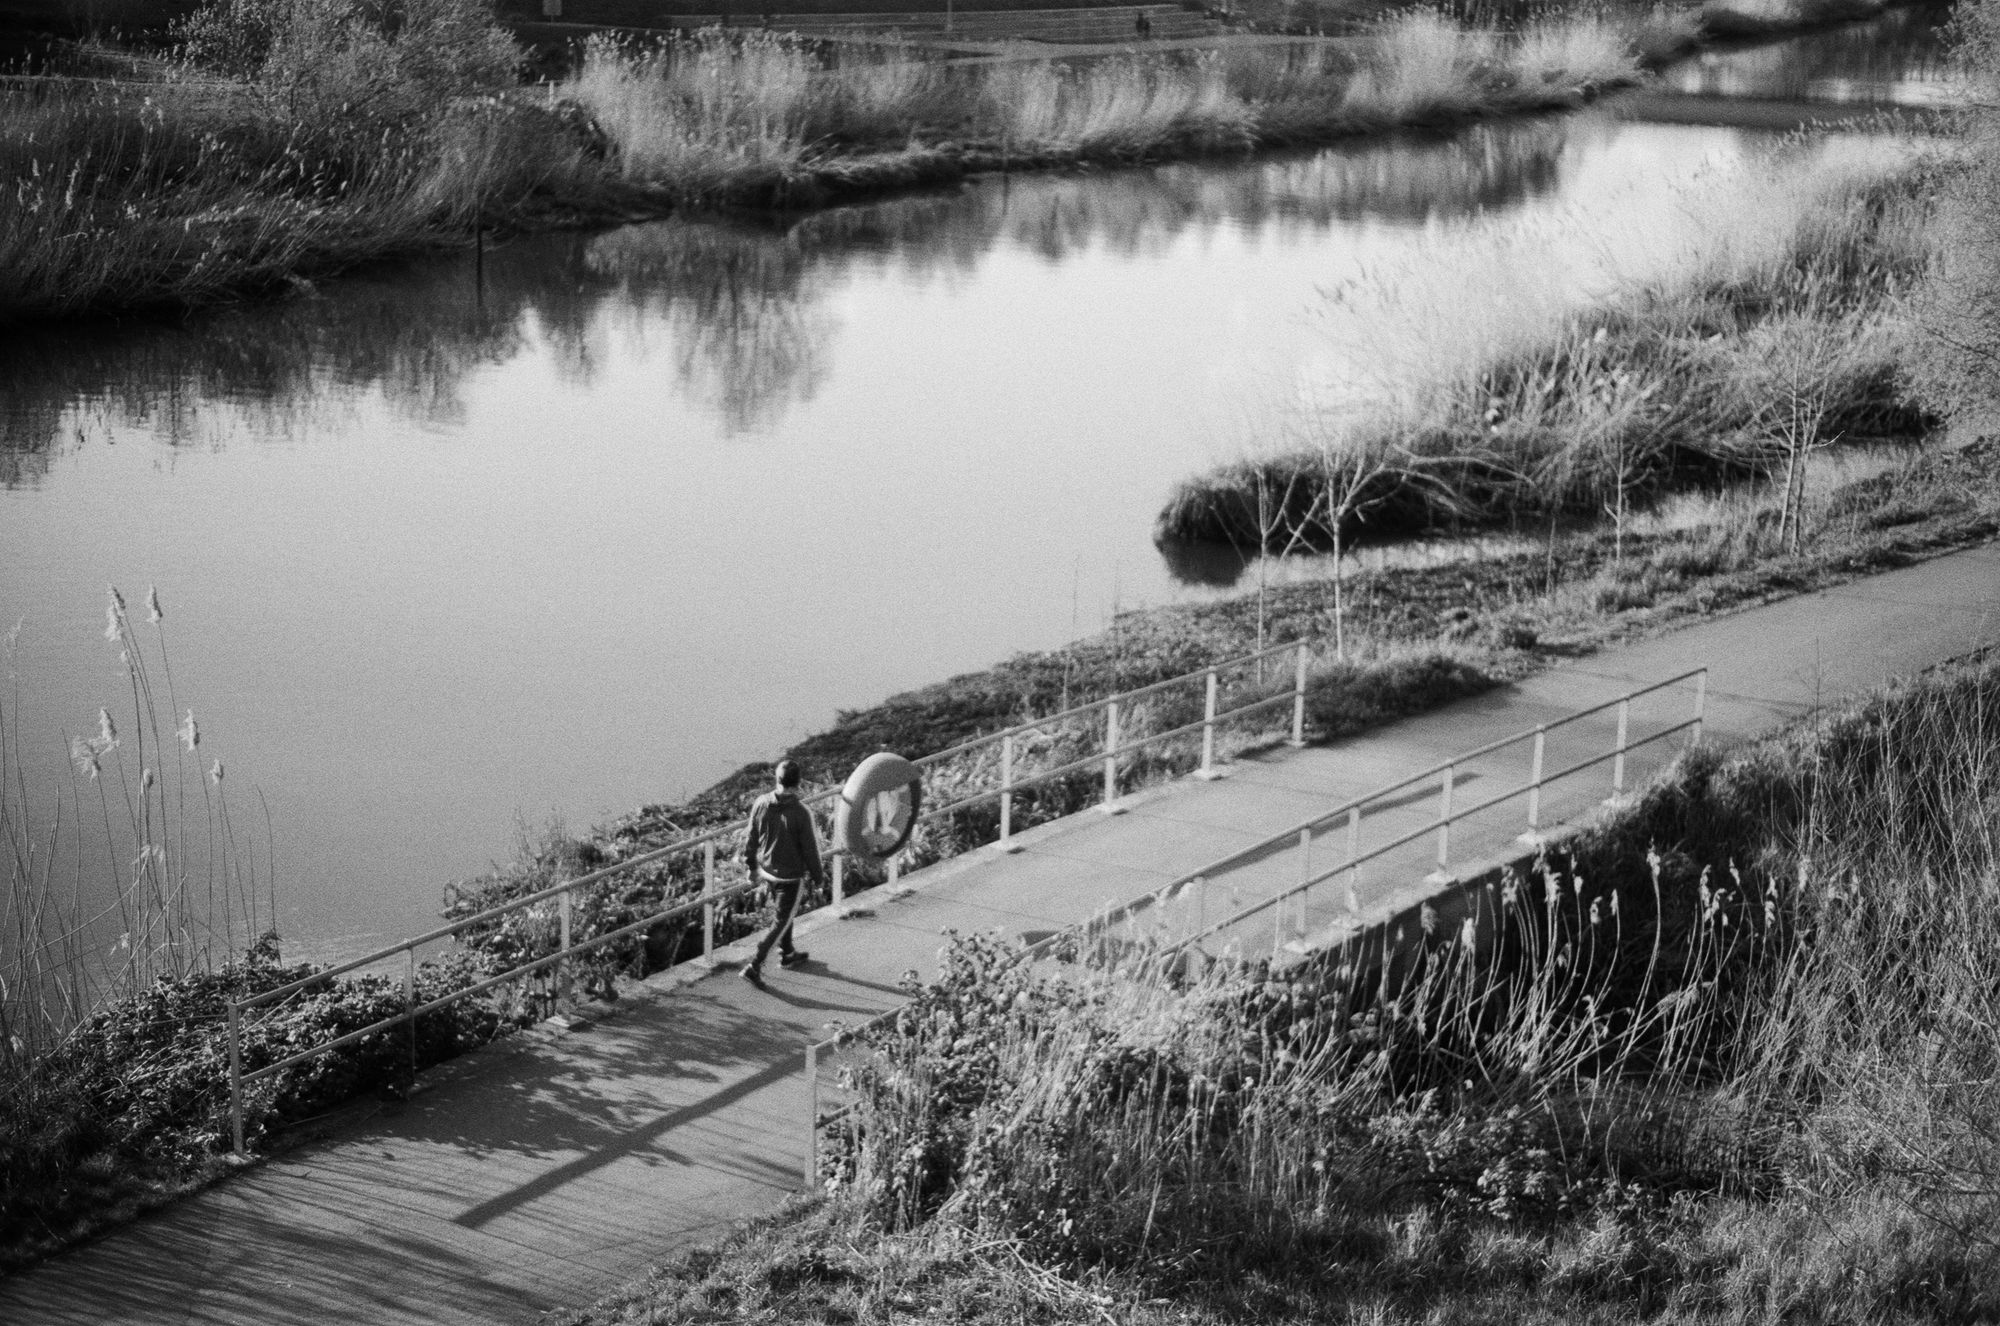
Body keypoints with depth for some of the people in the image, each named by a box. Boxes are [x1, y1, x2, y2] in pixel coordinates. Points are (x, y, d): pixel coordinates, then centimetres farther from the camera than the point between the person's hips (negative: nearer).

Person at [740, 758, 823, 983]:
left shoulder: (761, 804, -13)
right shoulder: (801, 813, -25)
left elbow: (751, 838, -1)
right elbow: (810, 848, -15)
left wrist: (751, 864, 15)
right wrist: (817, 876, 0)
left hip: (767, 871, 5)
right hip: (791, 875, -5)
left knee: (784, 912, 27)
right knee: (782, 920, 9)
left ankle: (787, 954, 43)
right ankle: (754, 966, 4)